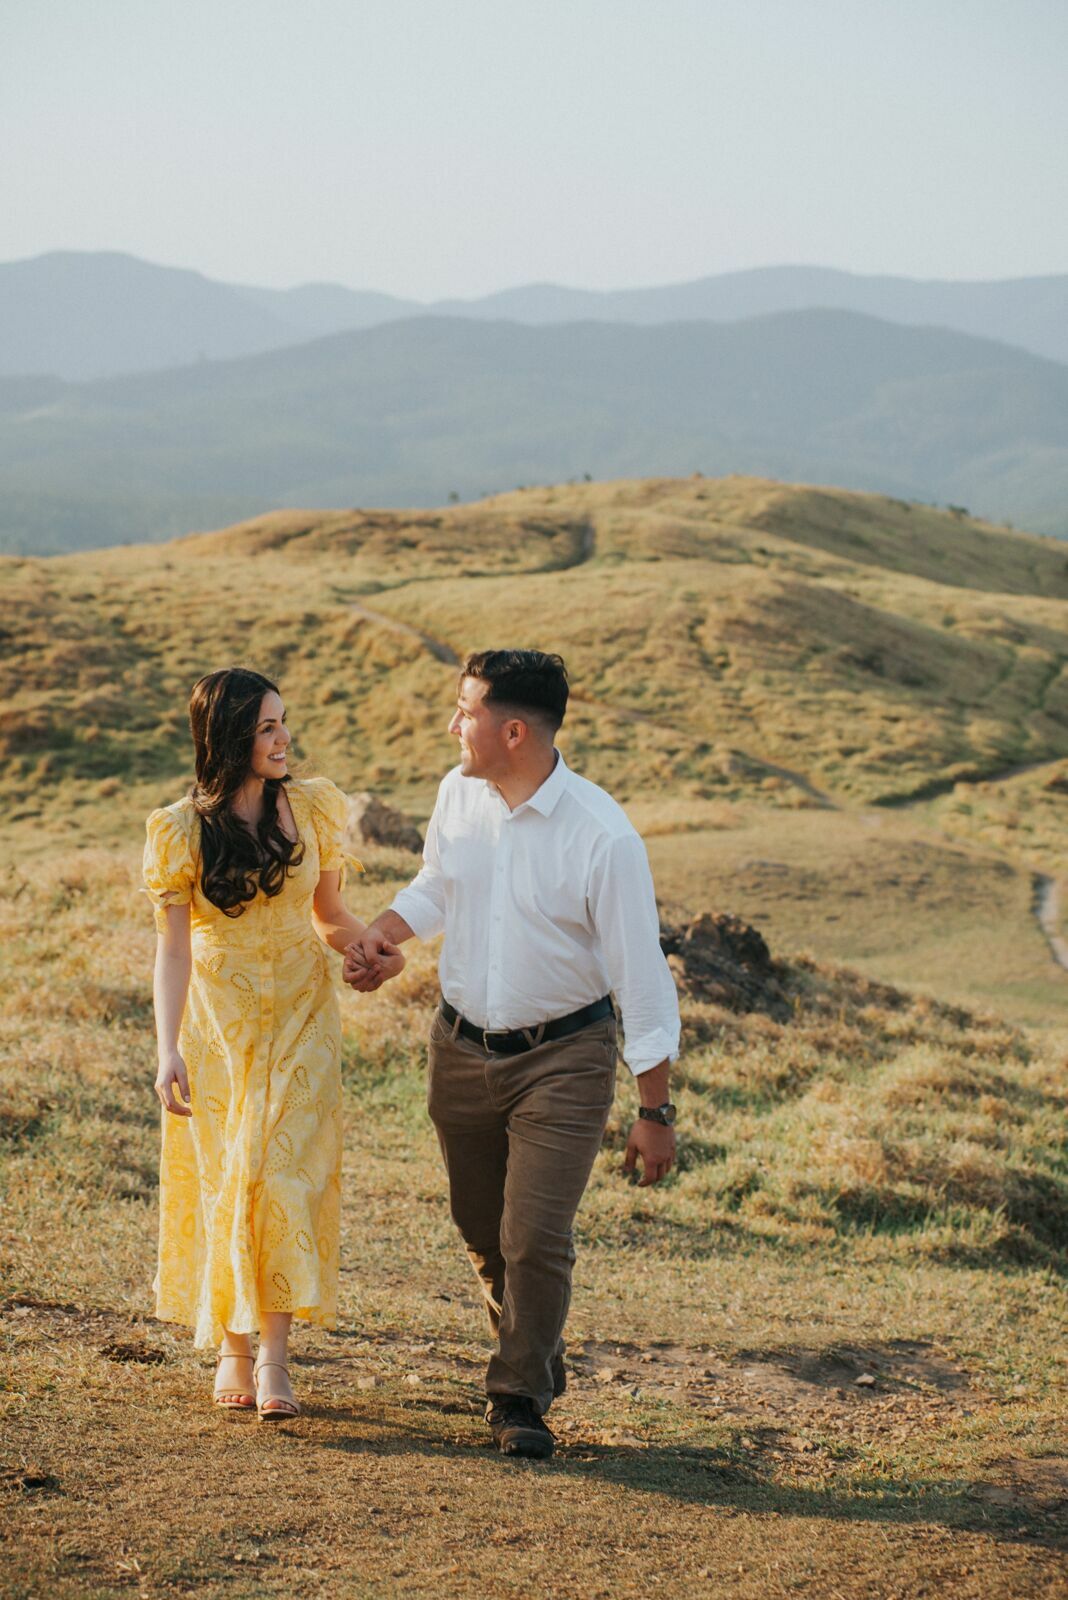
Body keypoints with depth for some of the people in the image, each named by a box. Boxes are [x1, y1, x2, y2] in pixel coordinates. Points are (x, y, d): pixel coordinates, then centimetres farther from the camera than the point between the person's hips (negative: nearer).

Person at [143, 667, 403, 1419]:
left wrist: (372, 943, -14)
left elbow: (329, 912, 8)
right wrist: (168, 1051, -17)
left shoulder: (312, 807, 0)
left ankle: (274, 1354, -3)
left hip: (301, 1018, 1)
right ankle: (232, 1349, 18)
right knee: (222, 1180, 4)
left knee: (287, 1177, -6)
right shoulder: (184, 829, -7)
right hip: (219, 1025, -1)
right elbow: (173, 945, -9)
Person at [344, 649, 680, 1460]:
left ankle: (521, 1397, 7)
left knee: (536, 1235, -11)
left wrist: (655, 1109, -12)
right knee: (483, 1231, 15)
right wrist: (380, 935, -3)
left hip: (563, 1058, -5)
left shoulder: (602, 835, -21)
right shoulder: (458, 794, -5)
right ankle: (535, 1353, 39)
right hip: (462, 1049, 5)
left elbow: (641, 974, -15)